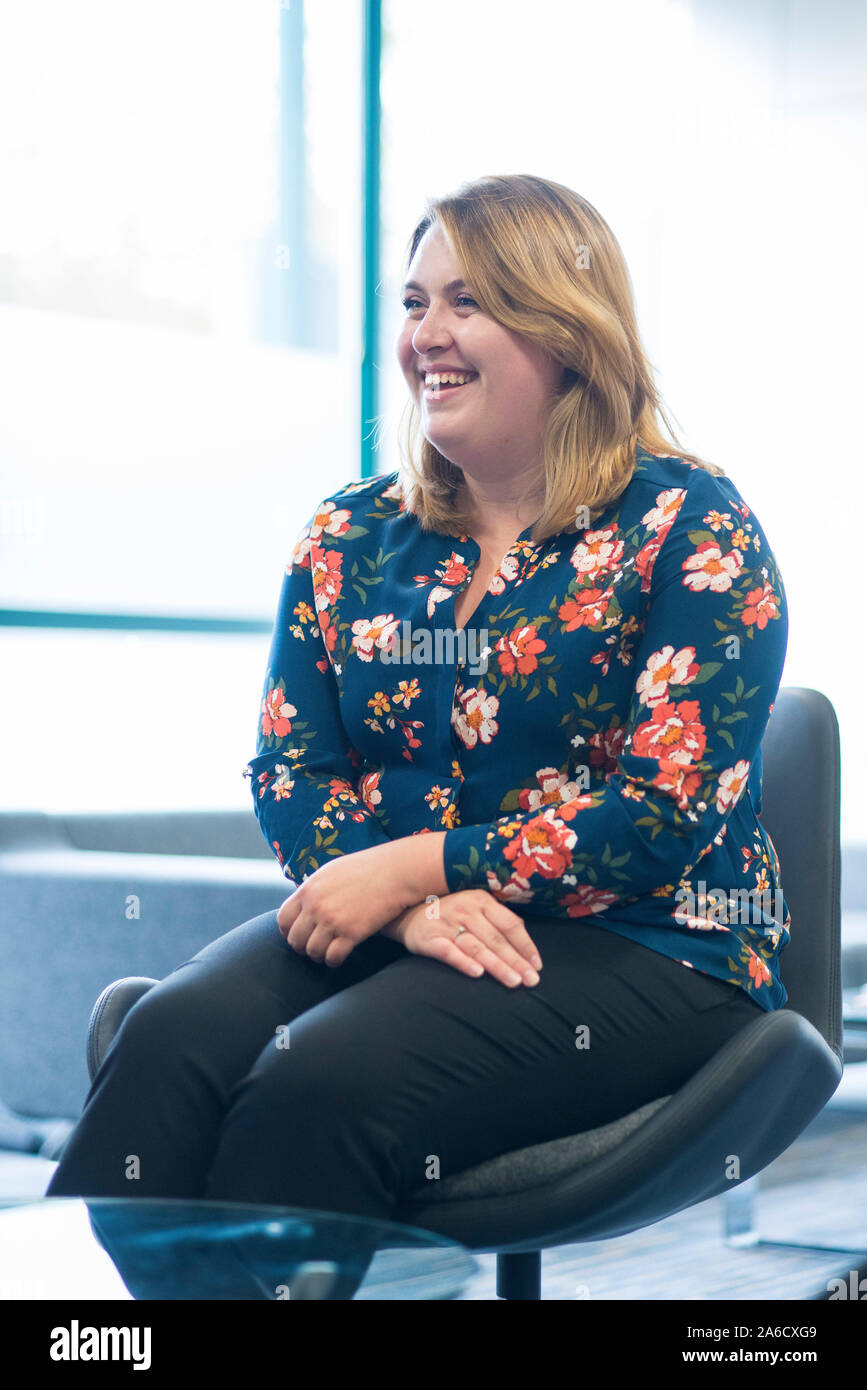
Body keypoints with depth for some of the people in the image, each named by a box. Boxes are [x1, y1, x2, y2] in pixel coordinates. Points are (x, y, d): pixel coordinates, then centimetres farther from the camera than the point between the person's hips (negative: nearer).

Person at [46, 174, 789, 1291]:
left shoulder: (692, 530, -3)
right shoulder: (350, 537, 13)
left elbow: (670, 810, -10)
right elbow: (289, 771, 8)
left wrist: (410, 869, -14)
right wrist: (416, 906, -14)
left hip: (638, 949, -4)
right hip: (389, 919, 5)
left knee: (322, 1082, -32)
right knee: (173, 1036, -27)